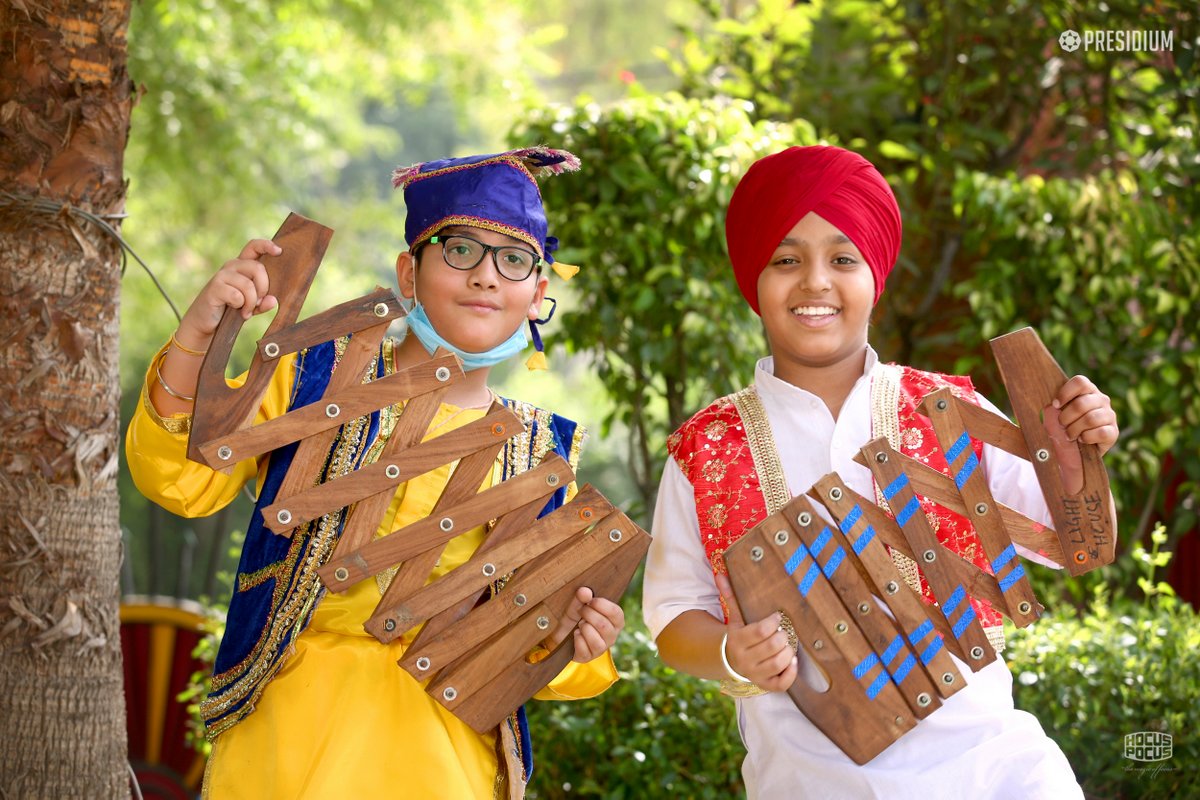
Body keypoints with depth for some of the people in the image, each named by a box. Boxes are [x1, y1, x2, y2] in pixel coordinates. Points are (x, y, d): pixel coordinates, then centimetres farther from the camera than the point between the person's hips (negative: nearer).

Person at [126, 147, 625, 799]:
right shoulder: (317, 376, 3)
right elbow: (183, 482, -8)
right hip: (287, 737, -2)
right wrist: (196, 338, -22)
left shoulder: (542, 453, 9)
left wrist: (570, 641, -11)